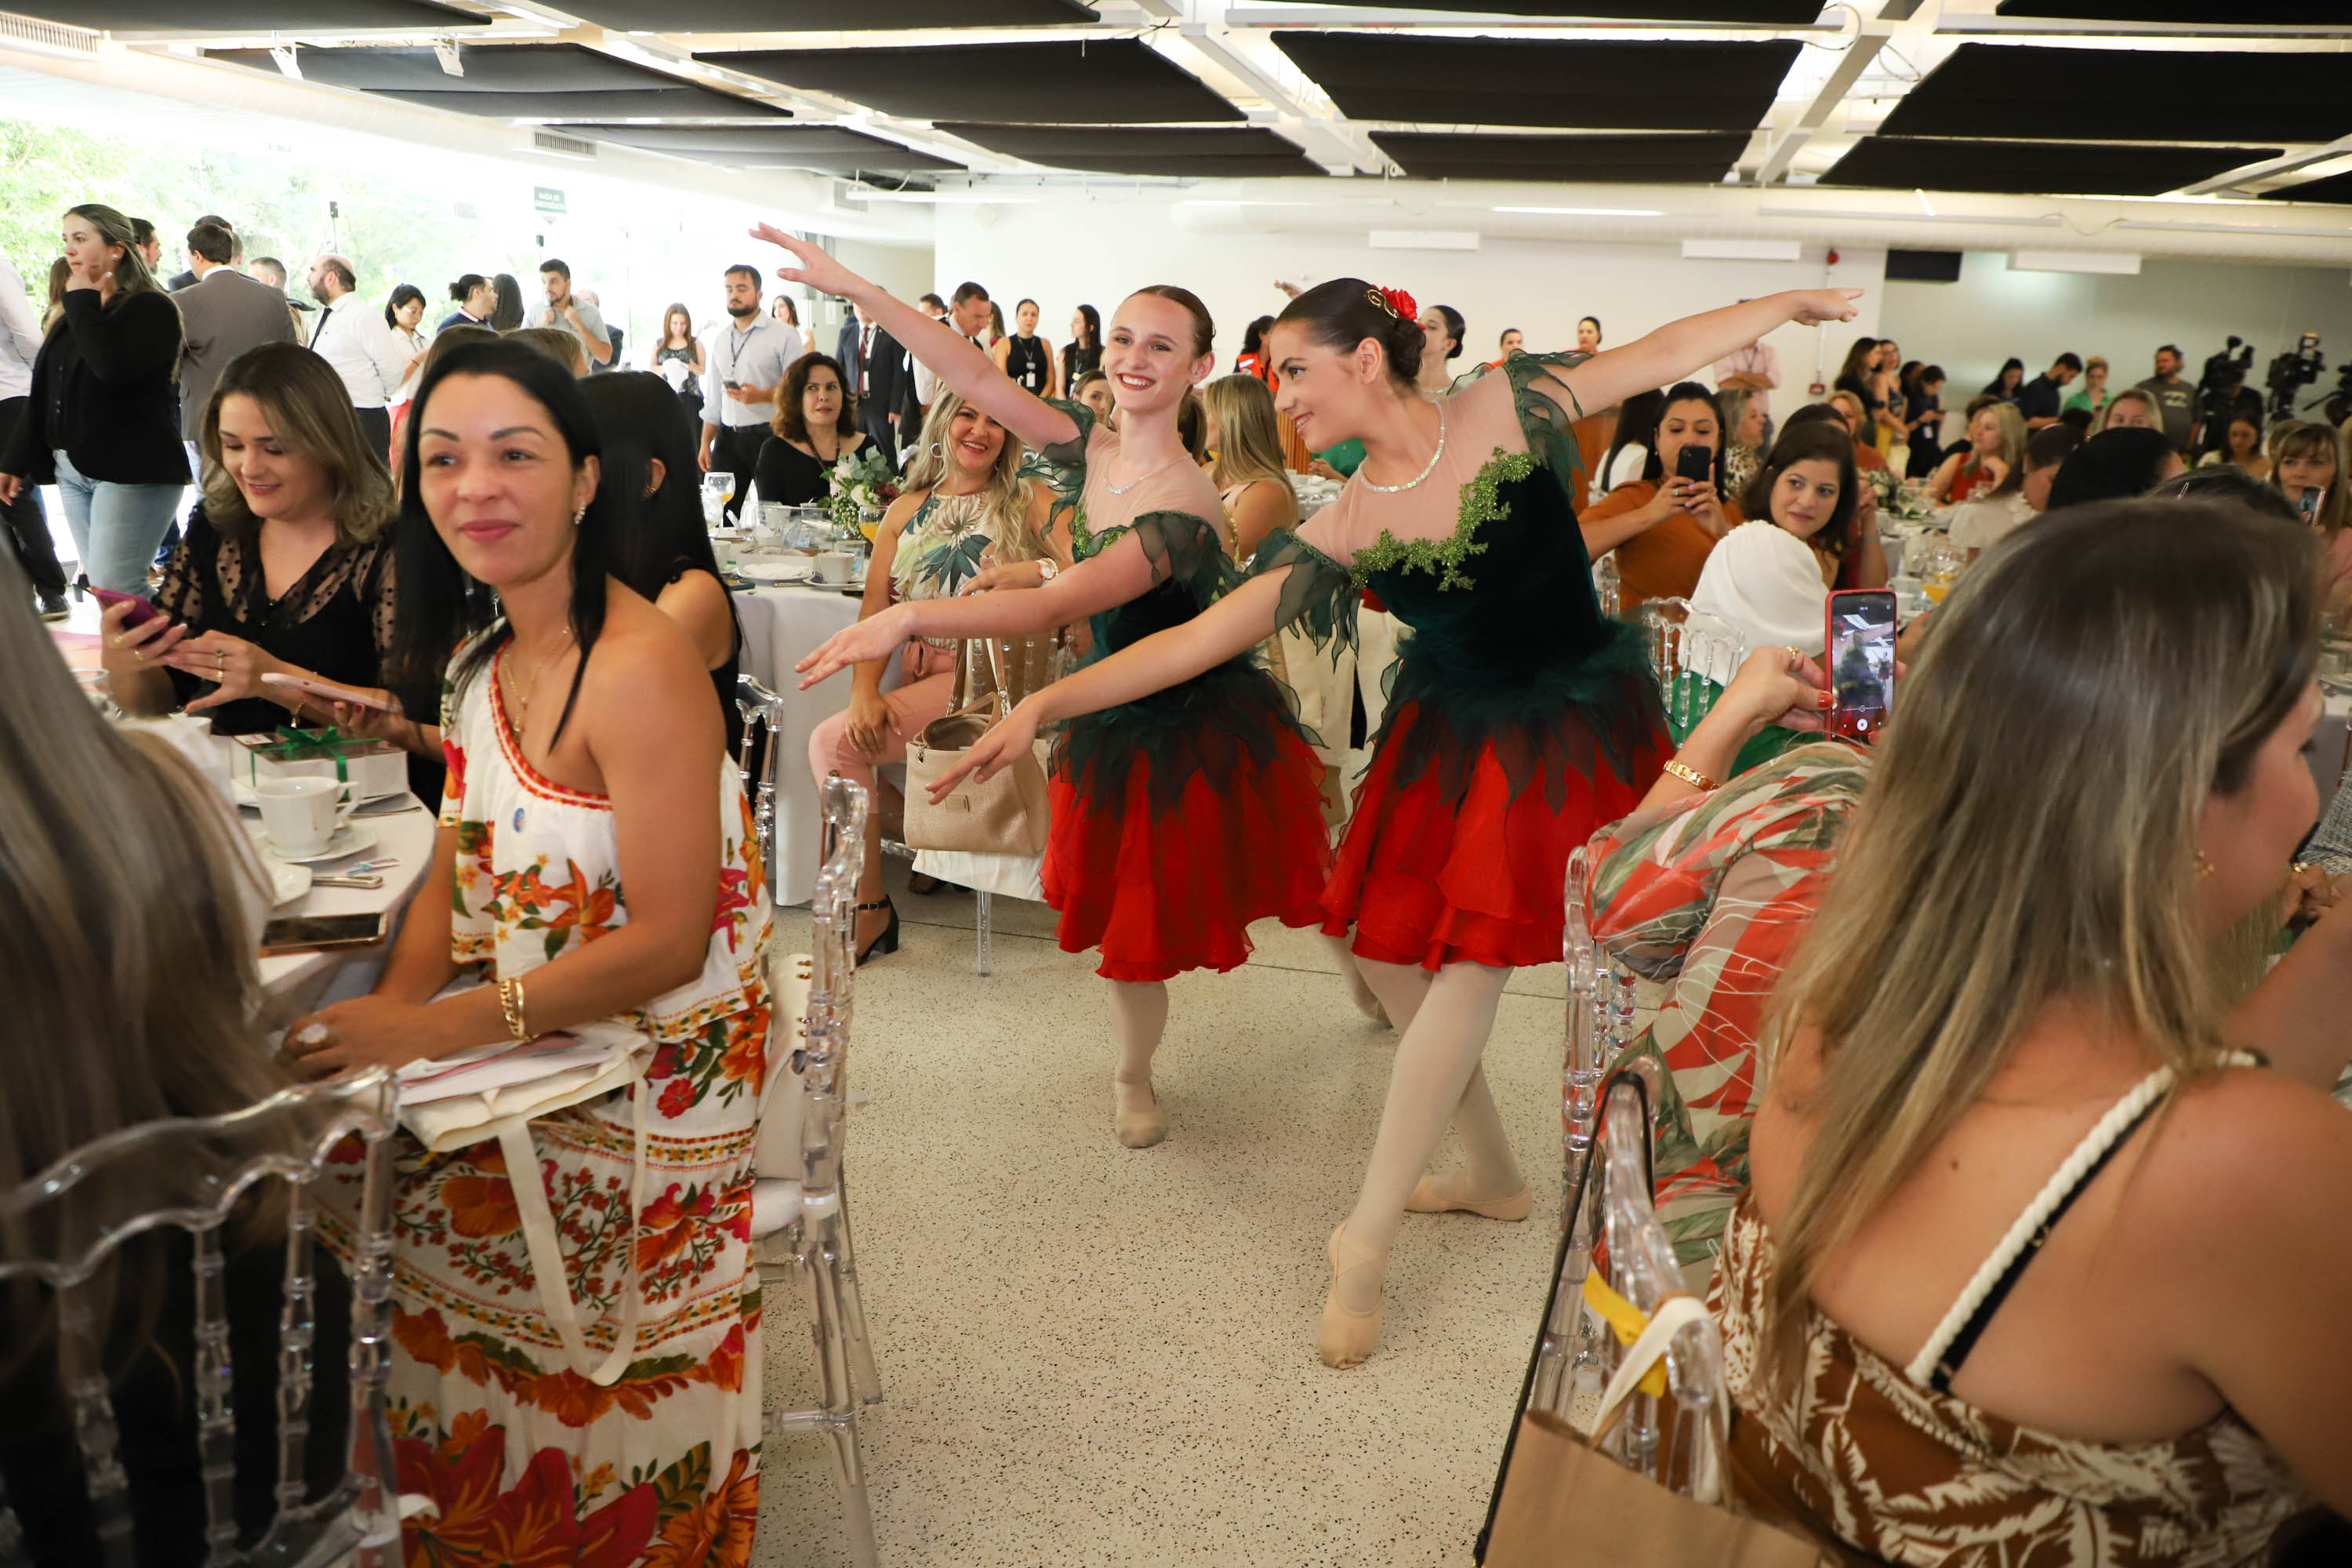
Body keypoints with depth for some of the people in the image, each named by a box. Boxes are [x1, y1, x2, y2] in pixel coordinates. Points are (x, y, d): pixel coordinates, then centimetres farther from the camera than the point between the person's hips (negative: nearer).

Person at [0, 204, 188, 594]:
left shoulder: (152, 309, -6)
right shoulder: (77, 313, 18)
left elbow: (113, 365, -26)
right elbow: (43, 393, 22)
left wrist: (83, 299, -11)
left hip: (131, 472, -8)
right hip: (73, 470, 8)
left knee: (114, 592, -16)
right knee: (99, 584, 5)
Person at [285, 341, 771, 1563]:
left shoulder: (639, 665, -22)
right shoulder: (485, 655, 6)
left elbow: (667, 943, -23)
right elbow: (456, 874, 10)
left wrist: (432, 1029, -22)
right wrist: (393, 1006, -9)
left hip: (647, 1075, -7)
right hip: (527, 1042, 7)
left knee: (363, 1224, -9)